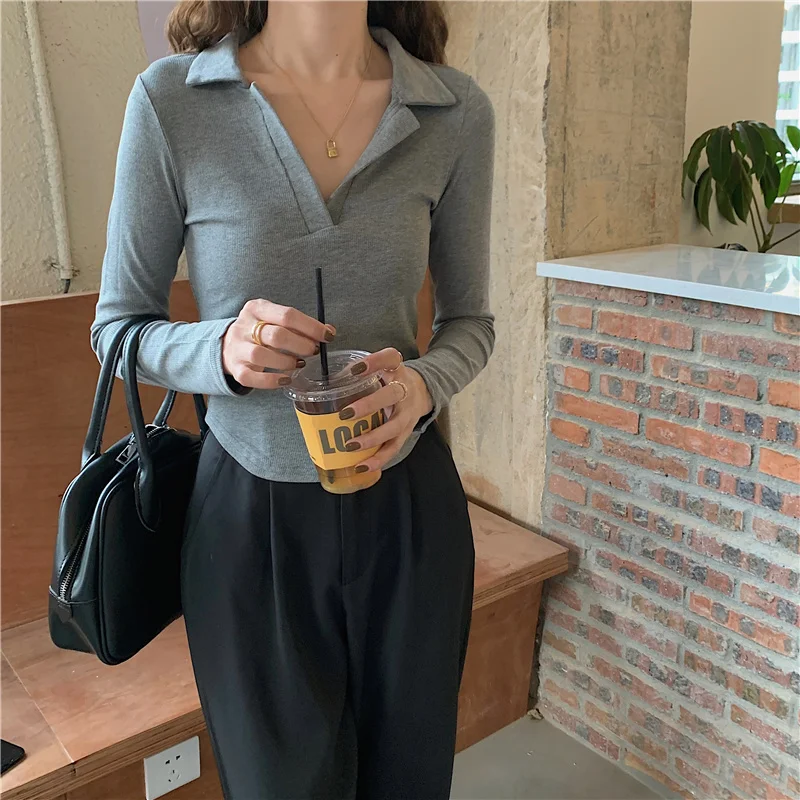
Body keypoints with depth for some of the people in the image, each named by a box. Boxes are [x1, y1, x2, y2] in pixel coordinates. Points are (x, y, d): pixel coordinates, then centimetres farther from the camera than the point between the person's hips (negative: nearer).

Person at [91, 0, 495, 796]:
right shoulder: (170, 99, -11)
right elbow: (118, 324, -2)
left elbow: (470, 320, 4)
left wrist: (423, 384, -19)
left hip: (407, 504, 2)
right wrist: (223, 348, -24)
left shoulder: (456, 112, -6)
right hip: (250, 512, -1)